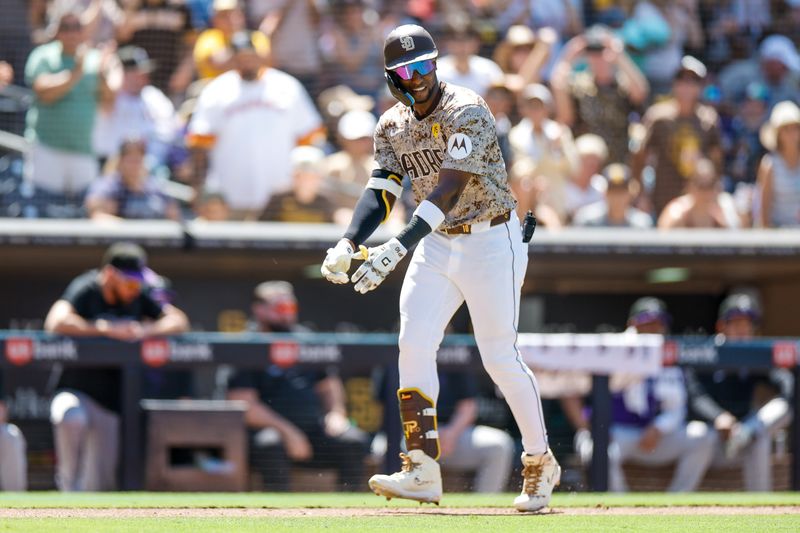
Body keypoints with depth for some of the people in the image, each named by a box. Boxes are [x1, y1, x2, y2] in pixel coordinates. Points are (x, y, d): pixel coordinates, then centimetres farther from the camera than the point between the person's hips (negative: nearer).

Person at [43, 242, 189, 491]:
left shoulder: (138, 296, 2)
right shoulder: (85, 291, -15)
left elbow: (179, 320, 3)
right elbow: (56, 322, -32)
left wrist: (146, 330, -17)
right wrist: (108, 329, -33)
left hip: (111, 401, 5)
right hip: (76, 391, -5)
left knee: (100, 483, 2)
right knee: (71, 418, -38)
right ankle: (69, 484, -17)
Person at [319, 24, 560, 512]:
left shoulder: (467, 112, -20)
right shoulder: (393, 125, 3)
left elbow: (448, 190, -30)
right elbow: (383, 189, -5)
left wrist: (398, 248, -41)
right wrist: (349, 243, -25)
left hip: (492, 240, -6)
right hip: (437, 244, 6)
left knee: (500, 358, -5)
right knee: (414, 344, -9)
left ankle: (541, 463, 12)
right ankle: (423, 469, -9)